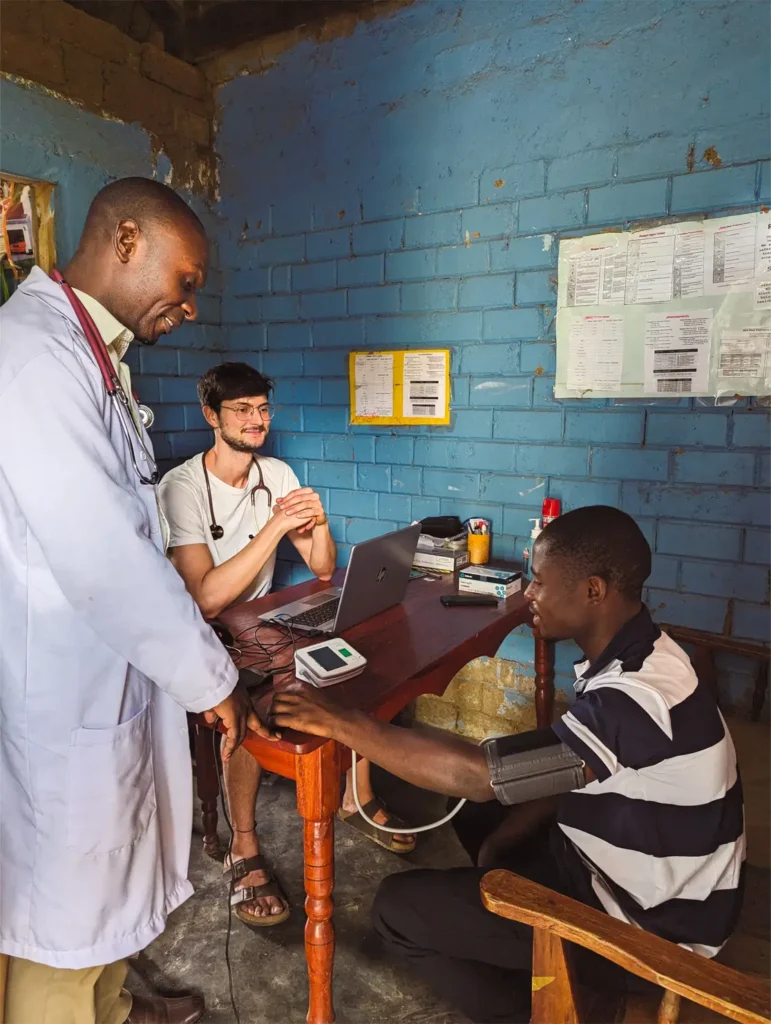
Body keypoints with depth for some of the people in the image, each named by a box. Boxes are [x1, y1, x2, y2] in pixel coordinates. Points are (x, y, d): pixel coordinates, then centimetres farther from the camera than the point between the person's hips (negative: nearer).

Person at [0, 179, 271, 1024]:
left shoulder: (90, 355, 10)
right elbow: (101, 560, -26)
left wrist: (208, 631, 12)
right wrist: (210, 680, -14)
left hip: (107, 677, 10)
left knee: (108, 876, 28)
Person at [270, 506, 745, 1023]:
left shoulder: (638, 698, -34)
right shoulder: (635, 655, -4)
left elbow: (479, 772, -36)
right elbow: (563, 771, 6)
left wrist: (344, 724, -29)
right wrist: (502, 836, -3)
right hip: (635, 867, 9)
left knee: (398, 907, -7)